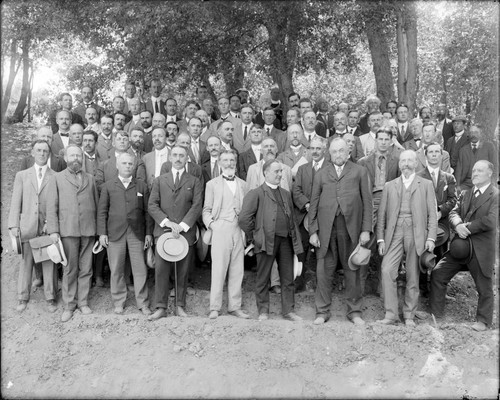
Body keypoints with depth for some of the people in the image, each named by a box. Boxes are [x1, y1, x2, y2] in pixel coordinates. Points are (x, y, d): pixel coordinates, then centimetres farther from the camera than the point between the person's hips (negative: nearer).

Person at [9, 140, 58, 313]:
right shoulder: (22, 175, 10)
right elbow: (15, 202, 6)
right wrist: (14, 225, -2)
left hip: (48, 227, -1)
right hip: (27, 227, 1)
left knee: (49, 264, 5)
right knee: (25, 263, 7)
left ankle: (50, 298, 18)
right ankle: (23, 298, 21)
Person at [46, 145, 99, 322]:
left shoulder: (90, 179, 15)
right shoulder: (57, 178, 7)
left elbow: (97, 204, 13)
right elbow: (51, 207, 2)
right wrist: (53, 230, -7)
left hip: (88, 230, 2)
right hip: (68, 230, -2)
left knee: (85, 269, 6)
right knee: (70, 269, 3)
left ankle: (83, 302, 18)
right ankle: (69, 305, 14)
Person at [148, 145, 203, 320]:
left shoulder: (194, 182, 9)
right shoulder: (159, 180, 13)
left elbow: (197, 206, -2)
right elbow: (152, 205, 3)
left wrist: (182, 226, -13)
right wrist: (167, 222, -11)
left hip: (185, 232, 0)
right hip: (162, 230, 1)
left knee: (183, 271, 4)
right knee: (161, 270, -2)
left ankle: (180, 306, 15)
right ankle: (161, 307, 6)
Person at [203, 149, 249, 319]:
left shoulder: (243, 184, 16)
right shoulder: (212, 184, 9)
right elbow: (206, 210, 8)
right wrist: (211, 224, -7)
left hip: (238, 230, 3)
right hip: (220, 230, -3)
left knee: (237, 270, 5)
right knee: (218, 269, -3)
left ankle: (235, 307, 14)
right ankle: (215, 308, 5)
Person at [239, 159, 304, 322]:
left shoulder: (286, 194, 18)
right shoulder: (256, 194, -2)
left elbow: (292, 220, 18)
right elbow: (244, 218, -10)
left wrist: (296, 241, 11)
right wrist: (253, 237, -5)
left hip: (285, 241, 5)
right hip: (267, 241, -5)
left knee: (288, 278, 9)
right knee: (263, 279, 6)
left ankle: (288, 310, 20)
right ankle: (263, 311, 19)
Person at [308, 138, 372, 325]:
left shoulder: (359, 172, 10)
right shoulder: (321, 175, 14)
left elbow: (367, 201, 5)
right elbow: (313, 204, 11)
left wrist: (366, 229, -2)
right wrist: (313, 231, 2)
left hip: (351, 227, -1)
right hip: (326, 228, 1)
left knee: (352, 270, 5)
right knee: (324, 271, 2)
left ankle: (354, 311, 19)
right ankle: (322, 311, 15)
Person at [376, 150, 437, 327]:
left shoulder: (426, 185, 10)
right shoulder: (389, 186, 14)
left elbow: (432, 214, 5)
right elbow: (382, 214, 11)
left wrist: (431, 238, -5)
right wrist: (381, 238, 3)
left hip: (416, 234, -1)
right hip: (394, 233, 1)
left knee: (413, 276, 3)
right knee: (387, 271, -13)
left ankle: (409, 316, 15)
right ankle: (391, 313, -4)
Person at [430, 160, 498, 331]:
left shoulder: (495, 195, -7)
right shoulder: (466, 193, 13)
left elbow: (490, 221, -19)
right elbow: (454, 212, 5)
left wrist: (468, 227, -15)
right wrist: (458, 225, -16)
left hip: (481, 249, -6)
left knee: (484, 287, 8)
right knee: (437, 274, 2)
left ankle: (483, 320, 28)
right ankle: (436, 312, 15)